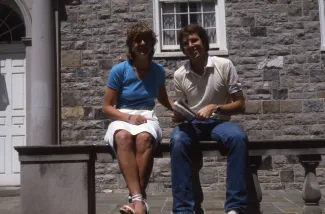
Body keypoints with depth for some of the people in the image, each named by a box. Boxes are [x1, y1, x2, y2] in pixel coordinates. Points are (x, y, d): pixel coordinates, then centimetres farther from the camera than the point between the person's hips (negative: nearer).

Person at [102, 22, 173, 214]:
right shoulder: (119, 70, 1)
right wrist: (128, 117, -16)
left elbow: (163, 98, 27)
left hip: (147, 119, 1)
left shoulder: (158, 70, 10)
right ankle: (138, 198, -47)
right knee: (123, 137, -40)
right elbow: (107, 107, 2)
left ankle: (136, 198, -37)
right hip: (122, 119, -1)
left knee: (144, 138, -38)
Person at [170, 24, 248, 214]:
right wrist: (179, 116, -8)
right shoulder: (179, 75, 5)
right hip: (192, 124, 1)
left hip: (219, 122, -1)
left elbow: (240, 105, -1)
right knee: (178, 139, -35)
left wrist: (215, 107, -16)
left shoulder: (224, 66, -2)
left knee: (238, 137, -36)